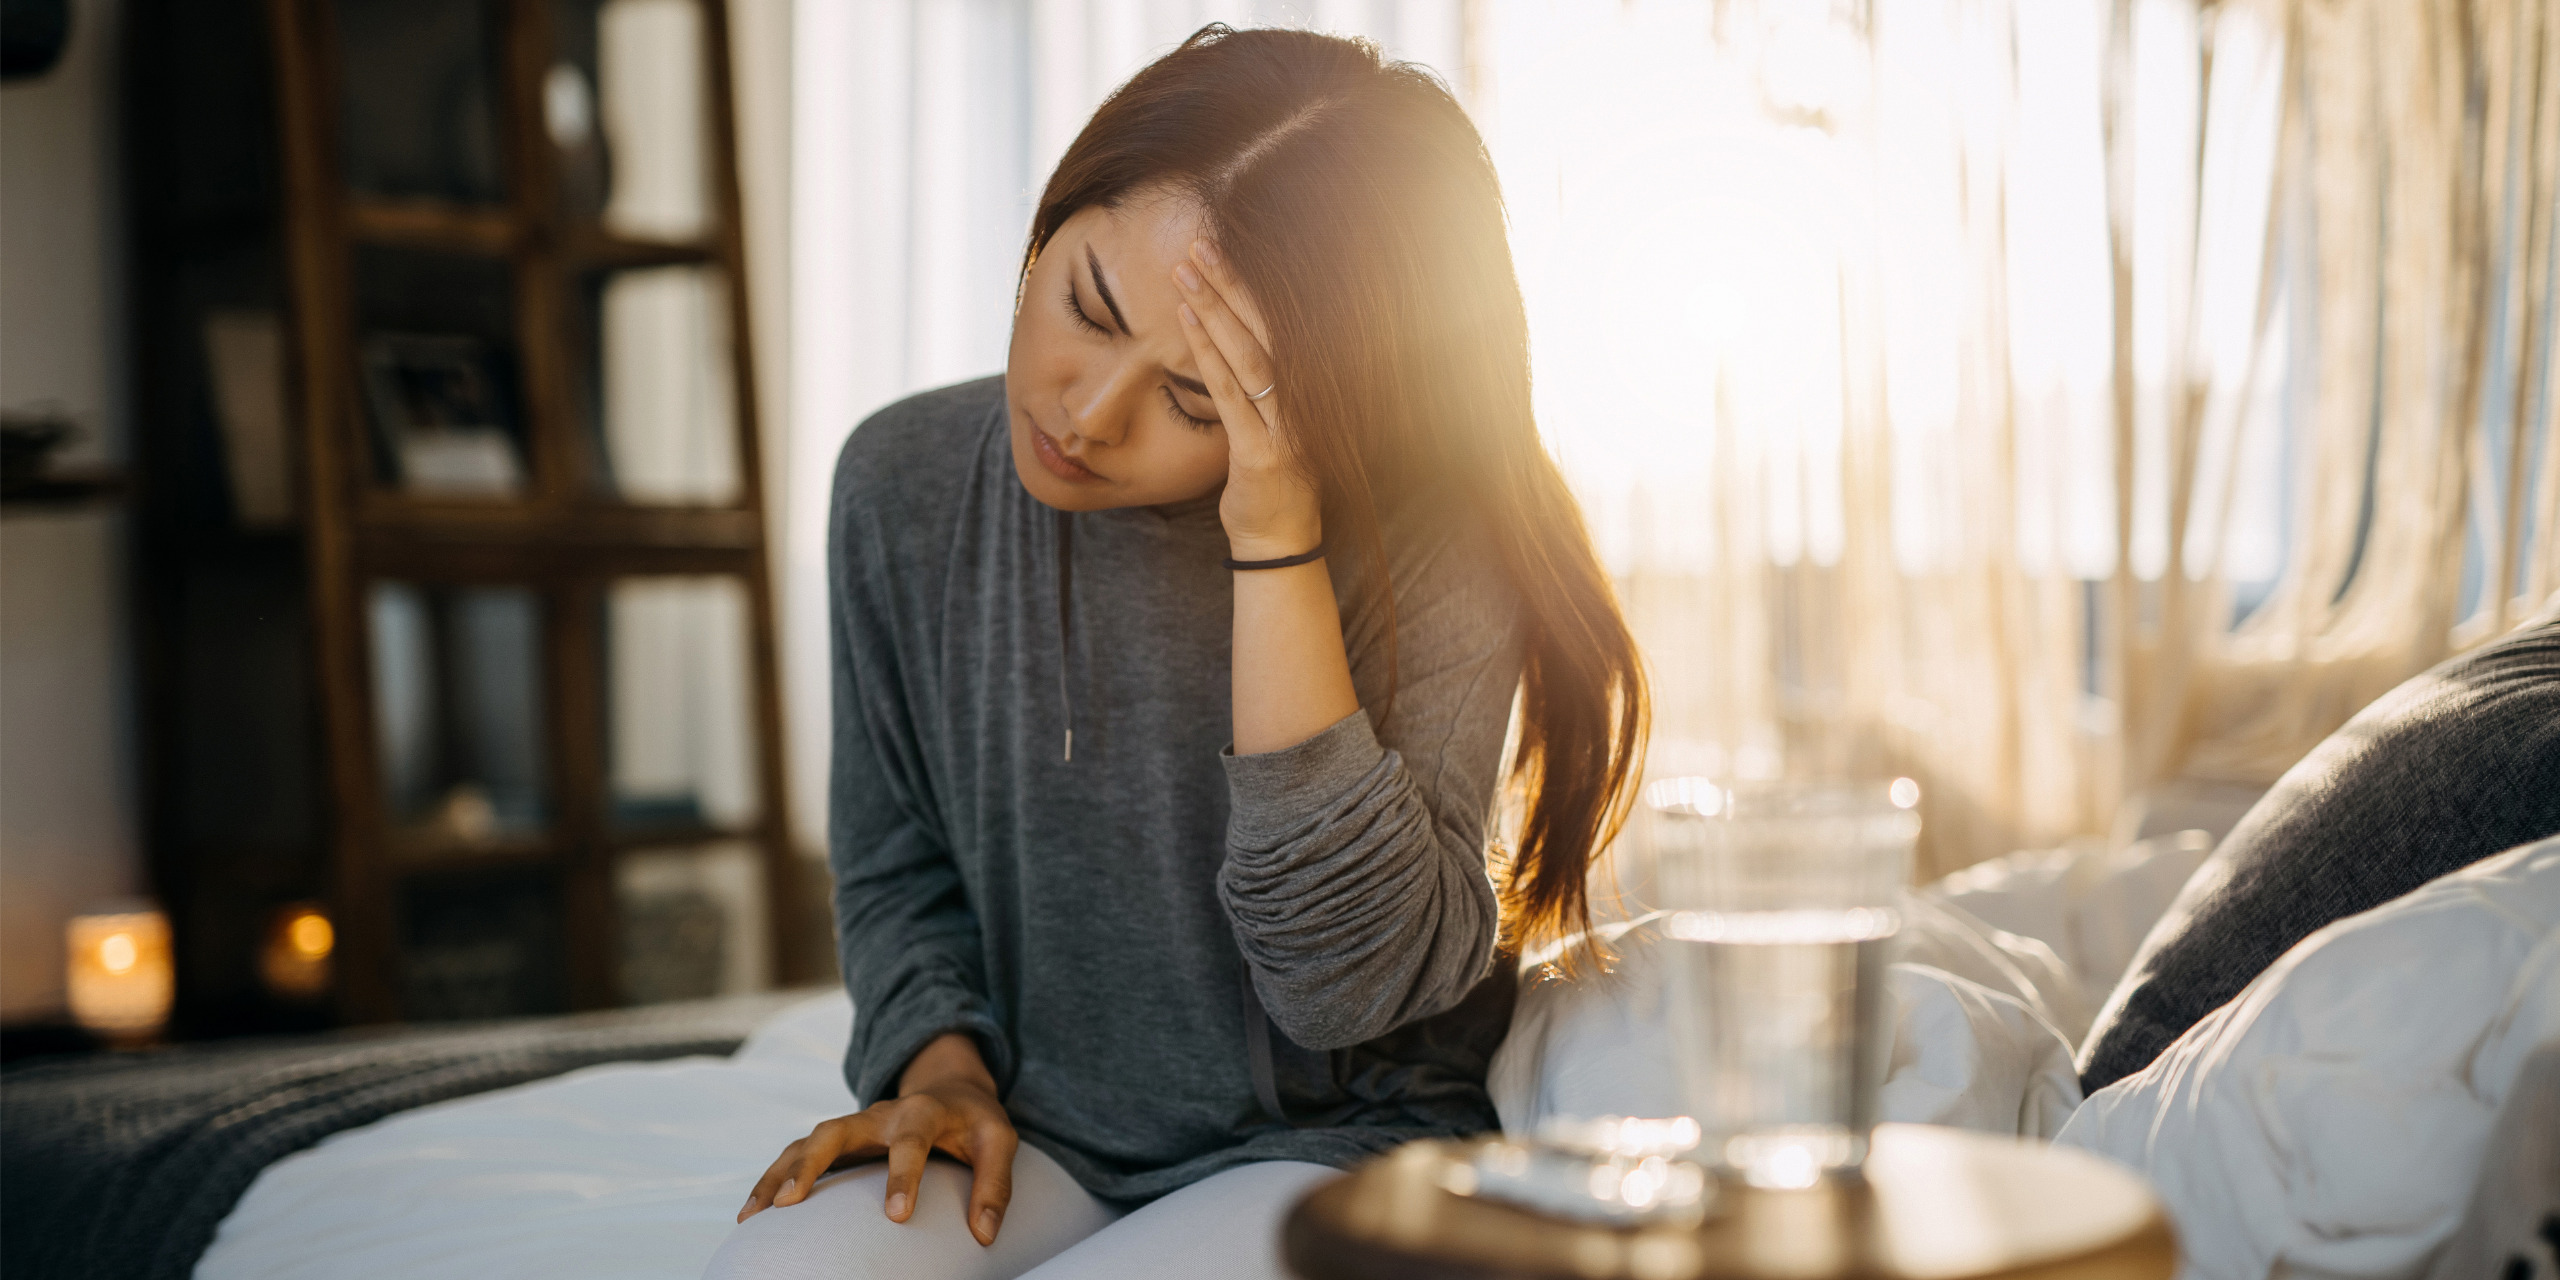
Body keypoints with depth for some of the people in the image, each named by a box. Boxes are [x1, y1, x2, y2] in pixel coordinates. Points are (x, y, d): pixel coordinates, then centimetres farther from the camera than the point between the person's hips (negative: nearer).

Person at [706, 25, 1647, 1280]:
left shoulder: (1428, 551, -15)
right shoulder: (906, 486, -2)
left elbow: (1348, 978, -23)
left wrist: (1275, 545, -27)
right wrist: (937, 1062, -9)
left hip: (1344, 1144, -1)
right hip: (1038, 1139, 2)